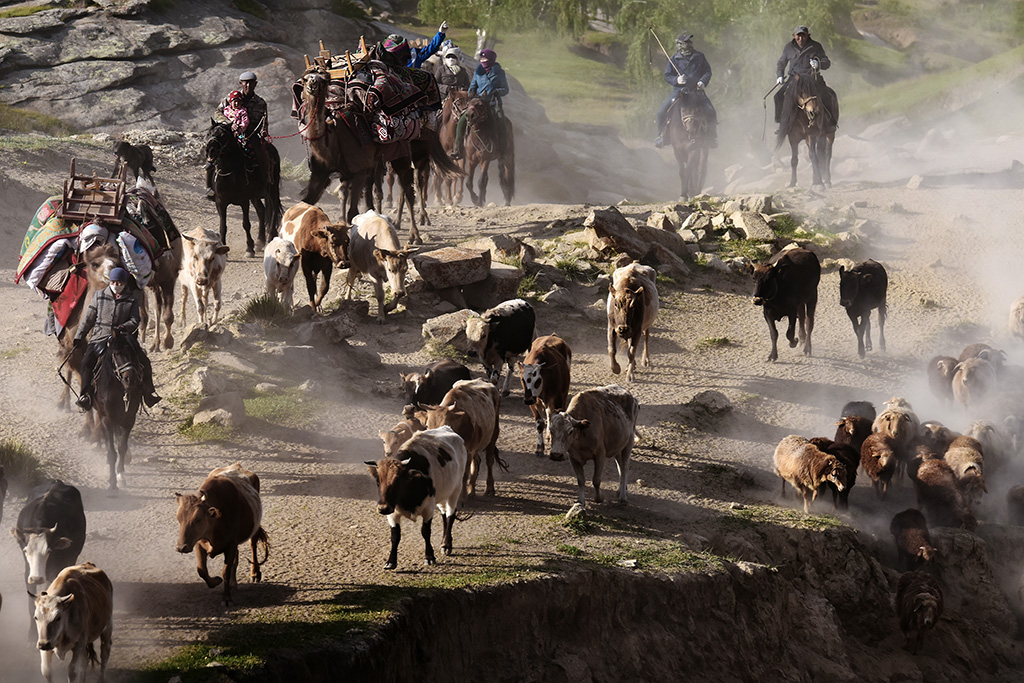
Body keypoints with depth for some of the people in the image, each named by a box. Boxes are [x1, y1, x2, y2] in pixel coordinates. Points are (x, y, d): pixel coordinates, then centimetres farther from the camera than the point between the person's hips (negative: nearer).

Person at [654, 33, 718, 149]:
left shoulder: (700, 57, 6)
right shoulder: (674, 59, 2)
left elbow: (708, 71, 11)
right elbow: (667, 76, 4)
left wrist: (703, 82, -9)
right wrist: (677, 80, -17)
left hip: (697, 90, 0)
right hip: (679, 90, 0)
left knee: (711, 112, -16)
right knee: (662, 111, -16)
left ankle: (712, 137, 5)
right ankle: (661, 135, 5)